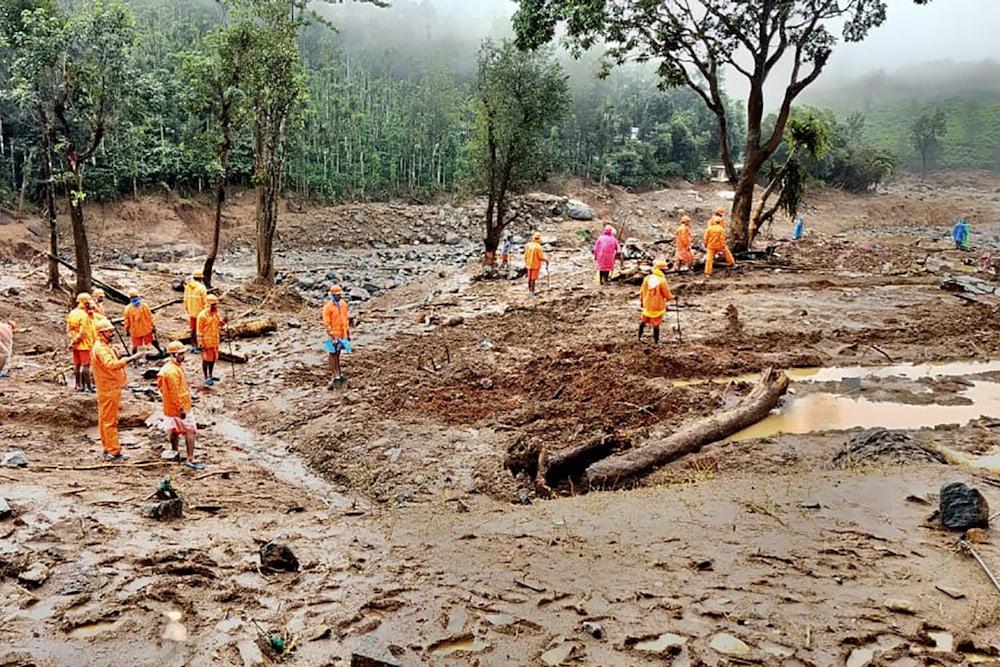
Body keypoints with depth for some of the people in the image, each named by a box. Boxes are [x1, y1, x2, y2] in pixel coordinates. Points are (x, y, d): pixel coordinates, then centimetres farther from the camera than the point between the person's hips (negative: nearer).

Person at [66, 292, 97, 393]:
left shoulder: (72, 313, 7)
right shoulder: (84, 315, -17)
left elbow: (68, 329, 8)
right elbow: (83, 332, -20)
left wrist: (72, 340, 4)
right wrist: (75, 341, -10)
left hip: (75, 344, 8)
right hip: (84, 344, -8)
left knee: (76, 364, 12)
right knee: (86, 365, -5)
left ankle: (78, 385, 19)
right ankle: (88, 387, -3)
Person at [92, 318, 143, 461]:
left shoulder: (105, 346, 15)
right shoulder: (101, 348, -20)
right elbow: (111, 364, -37)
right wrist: (130, 359, -40)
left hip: (110, 389, 11)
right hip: (108, 390, -11)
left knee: (105, 419, 15)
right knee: (110, 421, -6)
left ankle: (108, 449, 23)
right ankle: (114, 451, -2)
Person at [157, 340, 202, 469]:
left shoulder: (174, 366, 8)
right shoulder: (172, 371, -25)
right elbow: (175, 392, -26)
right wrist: (181, 408, -23)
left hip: (172, 408, 11)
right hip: (179, 407, -10)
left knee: (175, 430, 22)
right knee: (191, 431, -7)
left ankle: (174, 452, 37)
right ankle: (190, 459, -5)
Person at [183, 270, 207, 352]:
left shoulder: (187, 287, 2)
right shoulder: (201, 288, -16)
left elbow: (185, 299, 8)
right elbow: (205, 301, -15)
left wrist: (187, 309, 19)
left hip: (191, 312, 6)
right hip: (200, 312, -6)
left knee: (193, 329, 16)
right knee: (199, 330, 2)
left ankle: (193, 346, 25)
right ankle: (197, 347, 4)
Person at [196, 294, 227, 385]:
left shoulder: (216, 313, 4)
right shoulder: (202, 315, -17)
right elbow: (199, 331, -14)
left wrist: (223, 321, -9)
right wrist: (201, 344, -15)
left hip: (215, 341, 7)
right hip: (206, 341, -7)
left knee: (213, 358, 15)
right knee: (206, 359, 3)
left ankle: (211, 375, 29)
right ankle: (206, 378, 14)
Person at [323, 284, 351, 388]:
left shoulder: (343, 304, 4)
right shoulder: (328, 307, -15)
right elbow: (326, 323, -16)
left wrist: (348, 333, 14)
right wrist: (333, 337, -20)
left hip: (343, 334, 6)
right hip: (334, 335, -6)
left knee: (338, 354, 16)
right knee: (333, 354, 3)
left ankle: (338, 373, 24)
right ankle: (334, 375, 8)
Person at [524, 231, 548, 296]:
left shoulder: (528, 245, 0)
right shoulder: (538, 247, -19)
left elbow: (525, 256, 6)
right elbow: (541, 257, -17)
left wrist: (526, 263, 20)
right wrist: (546, 260, 0)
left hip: (529, 264, 6)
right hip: (535, 265, -6)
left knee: (529, 278, 15)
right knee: (533, 278, -1)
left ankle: (530, 290, 25)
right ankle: (532, 292, 3)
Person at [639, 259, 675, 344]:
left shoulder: (647, 278, -10)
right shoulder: (662, 281, -21)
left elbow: (642, 292, 0)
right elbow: (667, 295, -13)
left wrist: (641, 301, 16)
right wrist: (672, 297, 9)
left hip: (647, 305, 4)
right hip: (658, 306, -4)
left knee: (643, 321, 22)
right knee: (656, 324, 8)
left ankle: (640, 337, 33)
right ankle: (656, 341, 17)